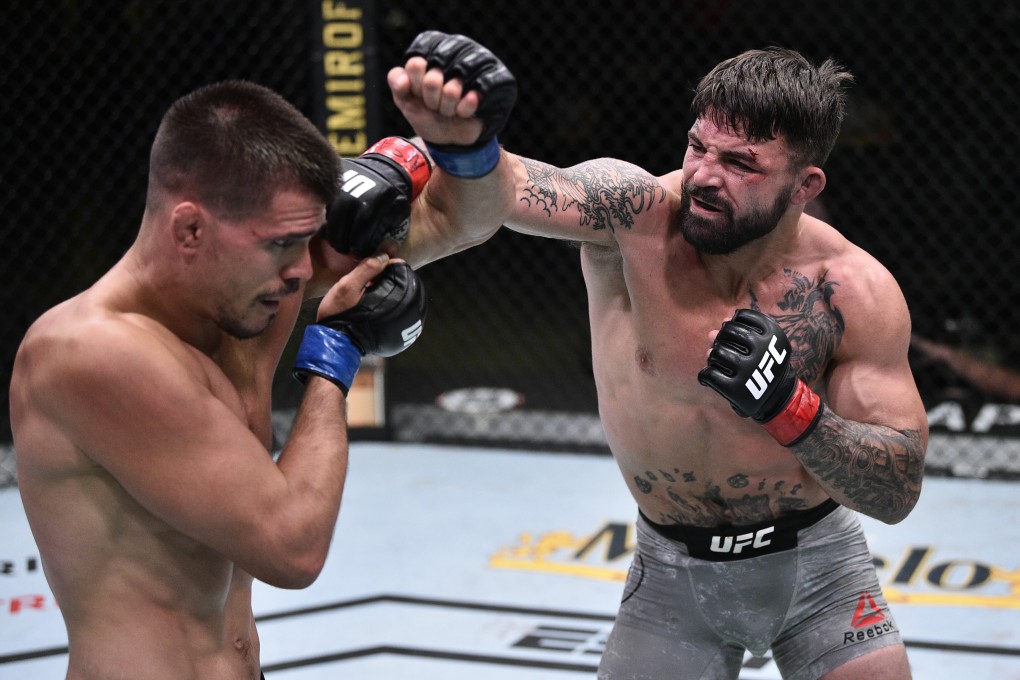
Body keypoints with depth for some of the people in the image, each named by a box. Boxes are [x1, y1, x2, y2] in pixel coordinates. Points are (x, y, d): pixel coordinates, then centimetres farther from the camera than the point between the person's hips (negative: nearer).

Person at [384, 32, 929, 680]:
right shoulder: (635, 215, -21)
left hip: (816, 563, 1)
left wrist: (792, 407, -33)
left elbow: (899, 491, -15)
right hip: (673, 572, 0)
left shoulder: (853, 292, -18)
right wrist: (463, 142, -66)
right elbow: (490, 196, -42)